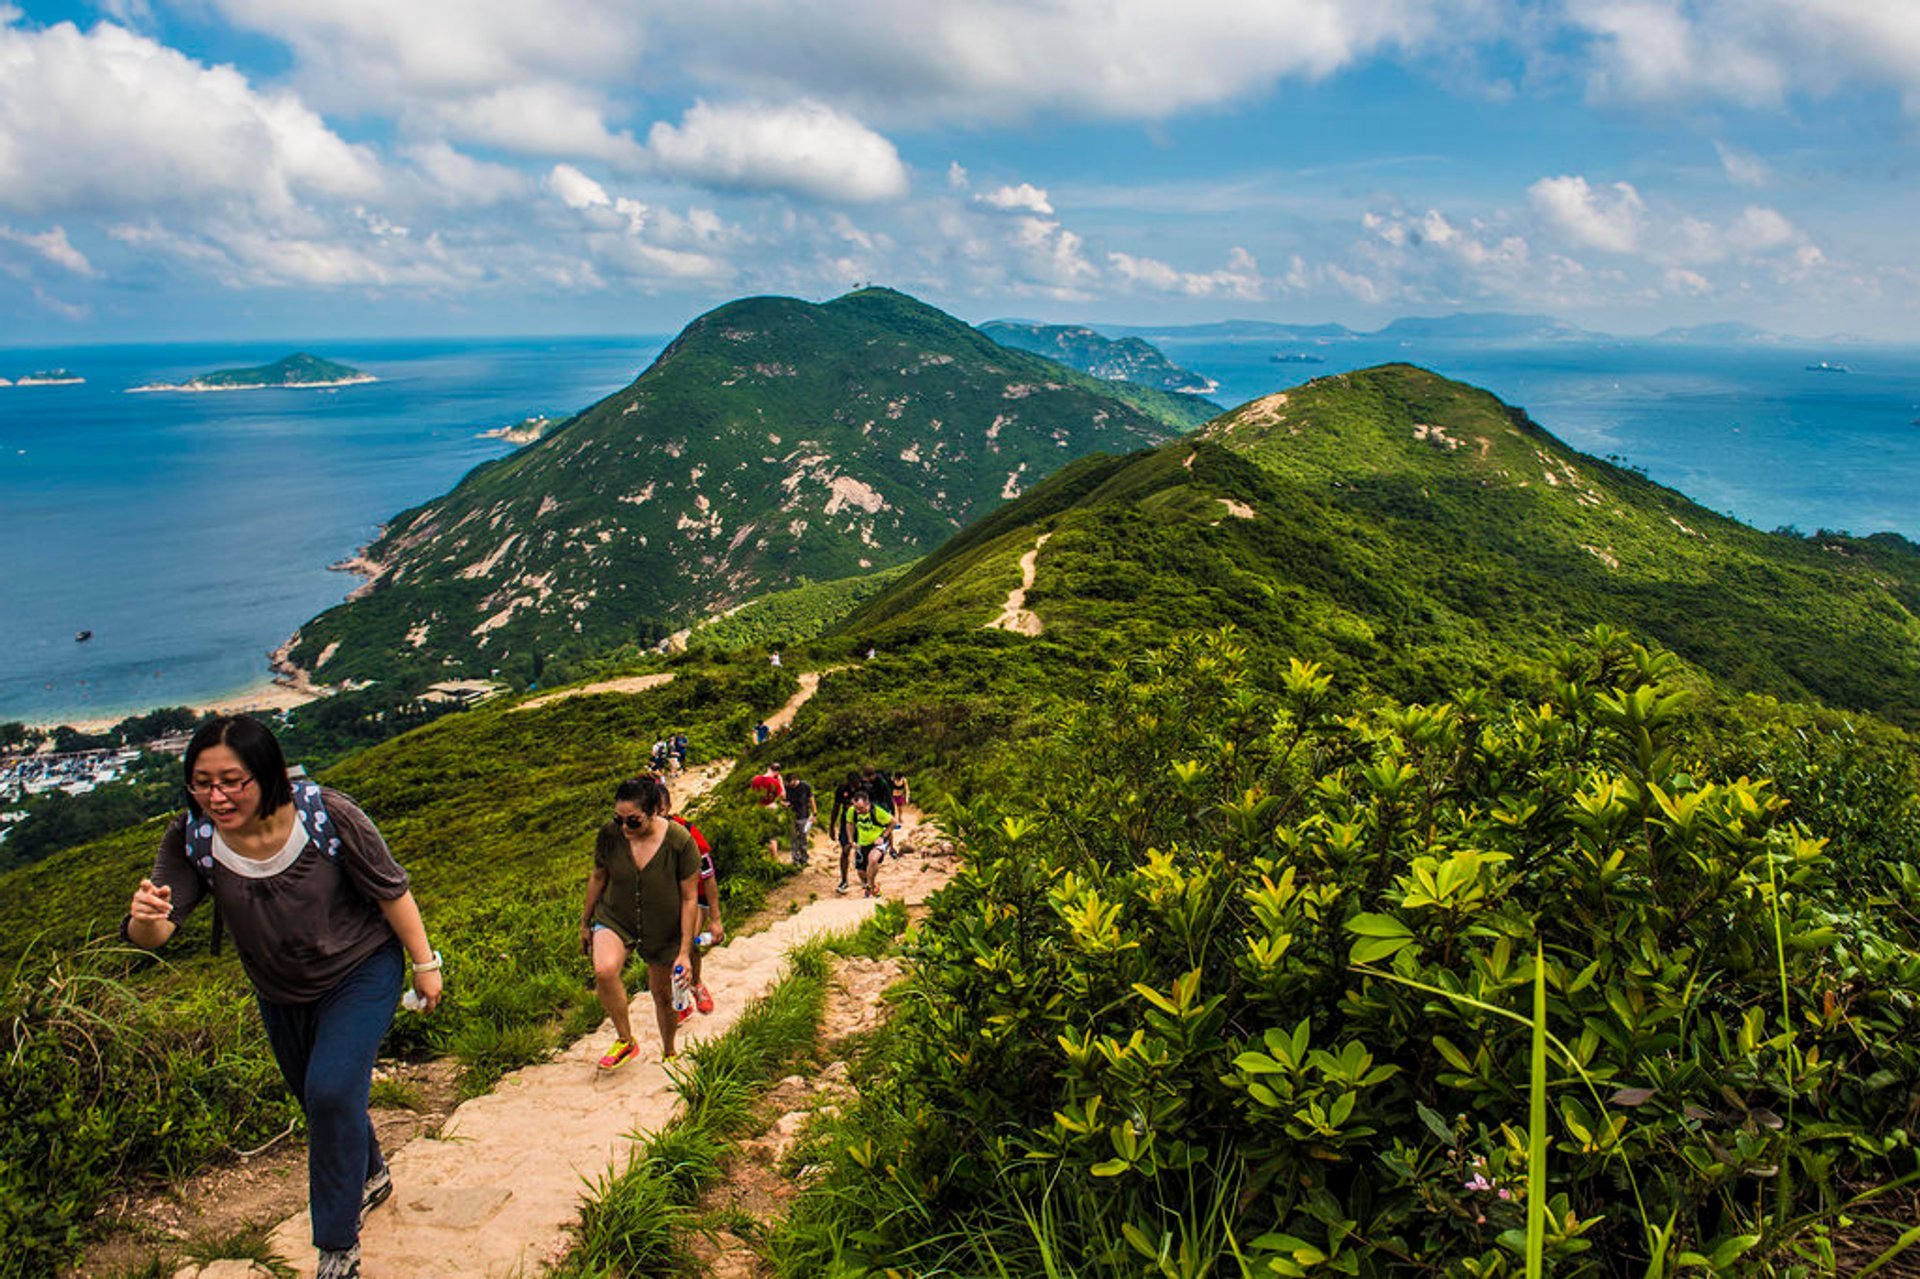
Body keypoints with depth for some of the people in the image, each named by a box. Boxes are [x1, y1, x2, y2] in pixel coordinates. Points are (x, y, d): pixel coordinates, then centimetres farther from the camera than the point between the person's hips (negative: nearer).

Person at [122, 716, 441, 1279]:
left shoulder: (328, 816, -30)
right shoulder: (190, 838, -21)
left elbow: (390, 889, -18)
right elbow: (154, 933, -26)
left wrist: (425, 963, -11)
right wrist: (146, 921, -51)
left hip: (360, 972, -5)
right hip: (280, 994, 5)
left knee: (332, 1091, -18)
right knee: (317, 1099, 21)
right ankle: (371, 1175, 53)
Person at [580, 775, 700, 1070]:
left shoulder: (680, 842, -23)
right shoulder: (609, 835, -16)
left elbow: (689, 898, -14)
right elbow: (598, 877, 3)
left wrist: (685, 952, -13)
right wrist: (585, 923, 13)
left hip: (663, 929, -1)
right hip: (615, 918, 1)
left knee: (663, 994, 14)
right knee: (604, 971, -28)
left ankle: (669, 1053, 42)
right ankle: (625, 1041, -8)